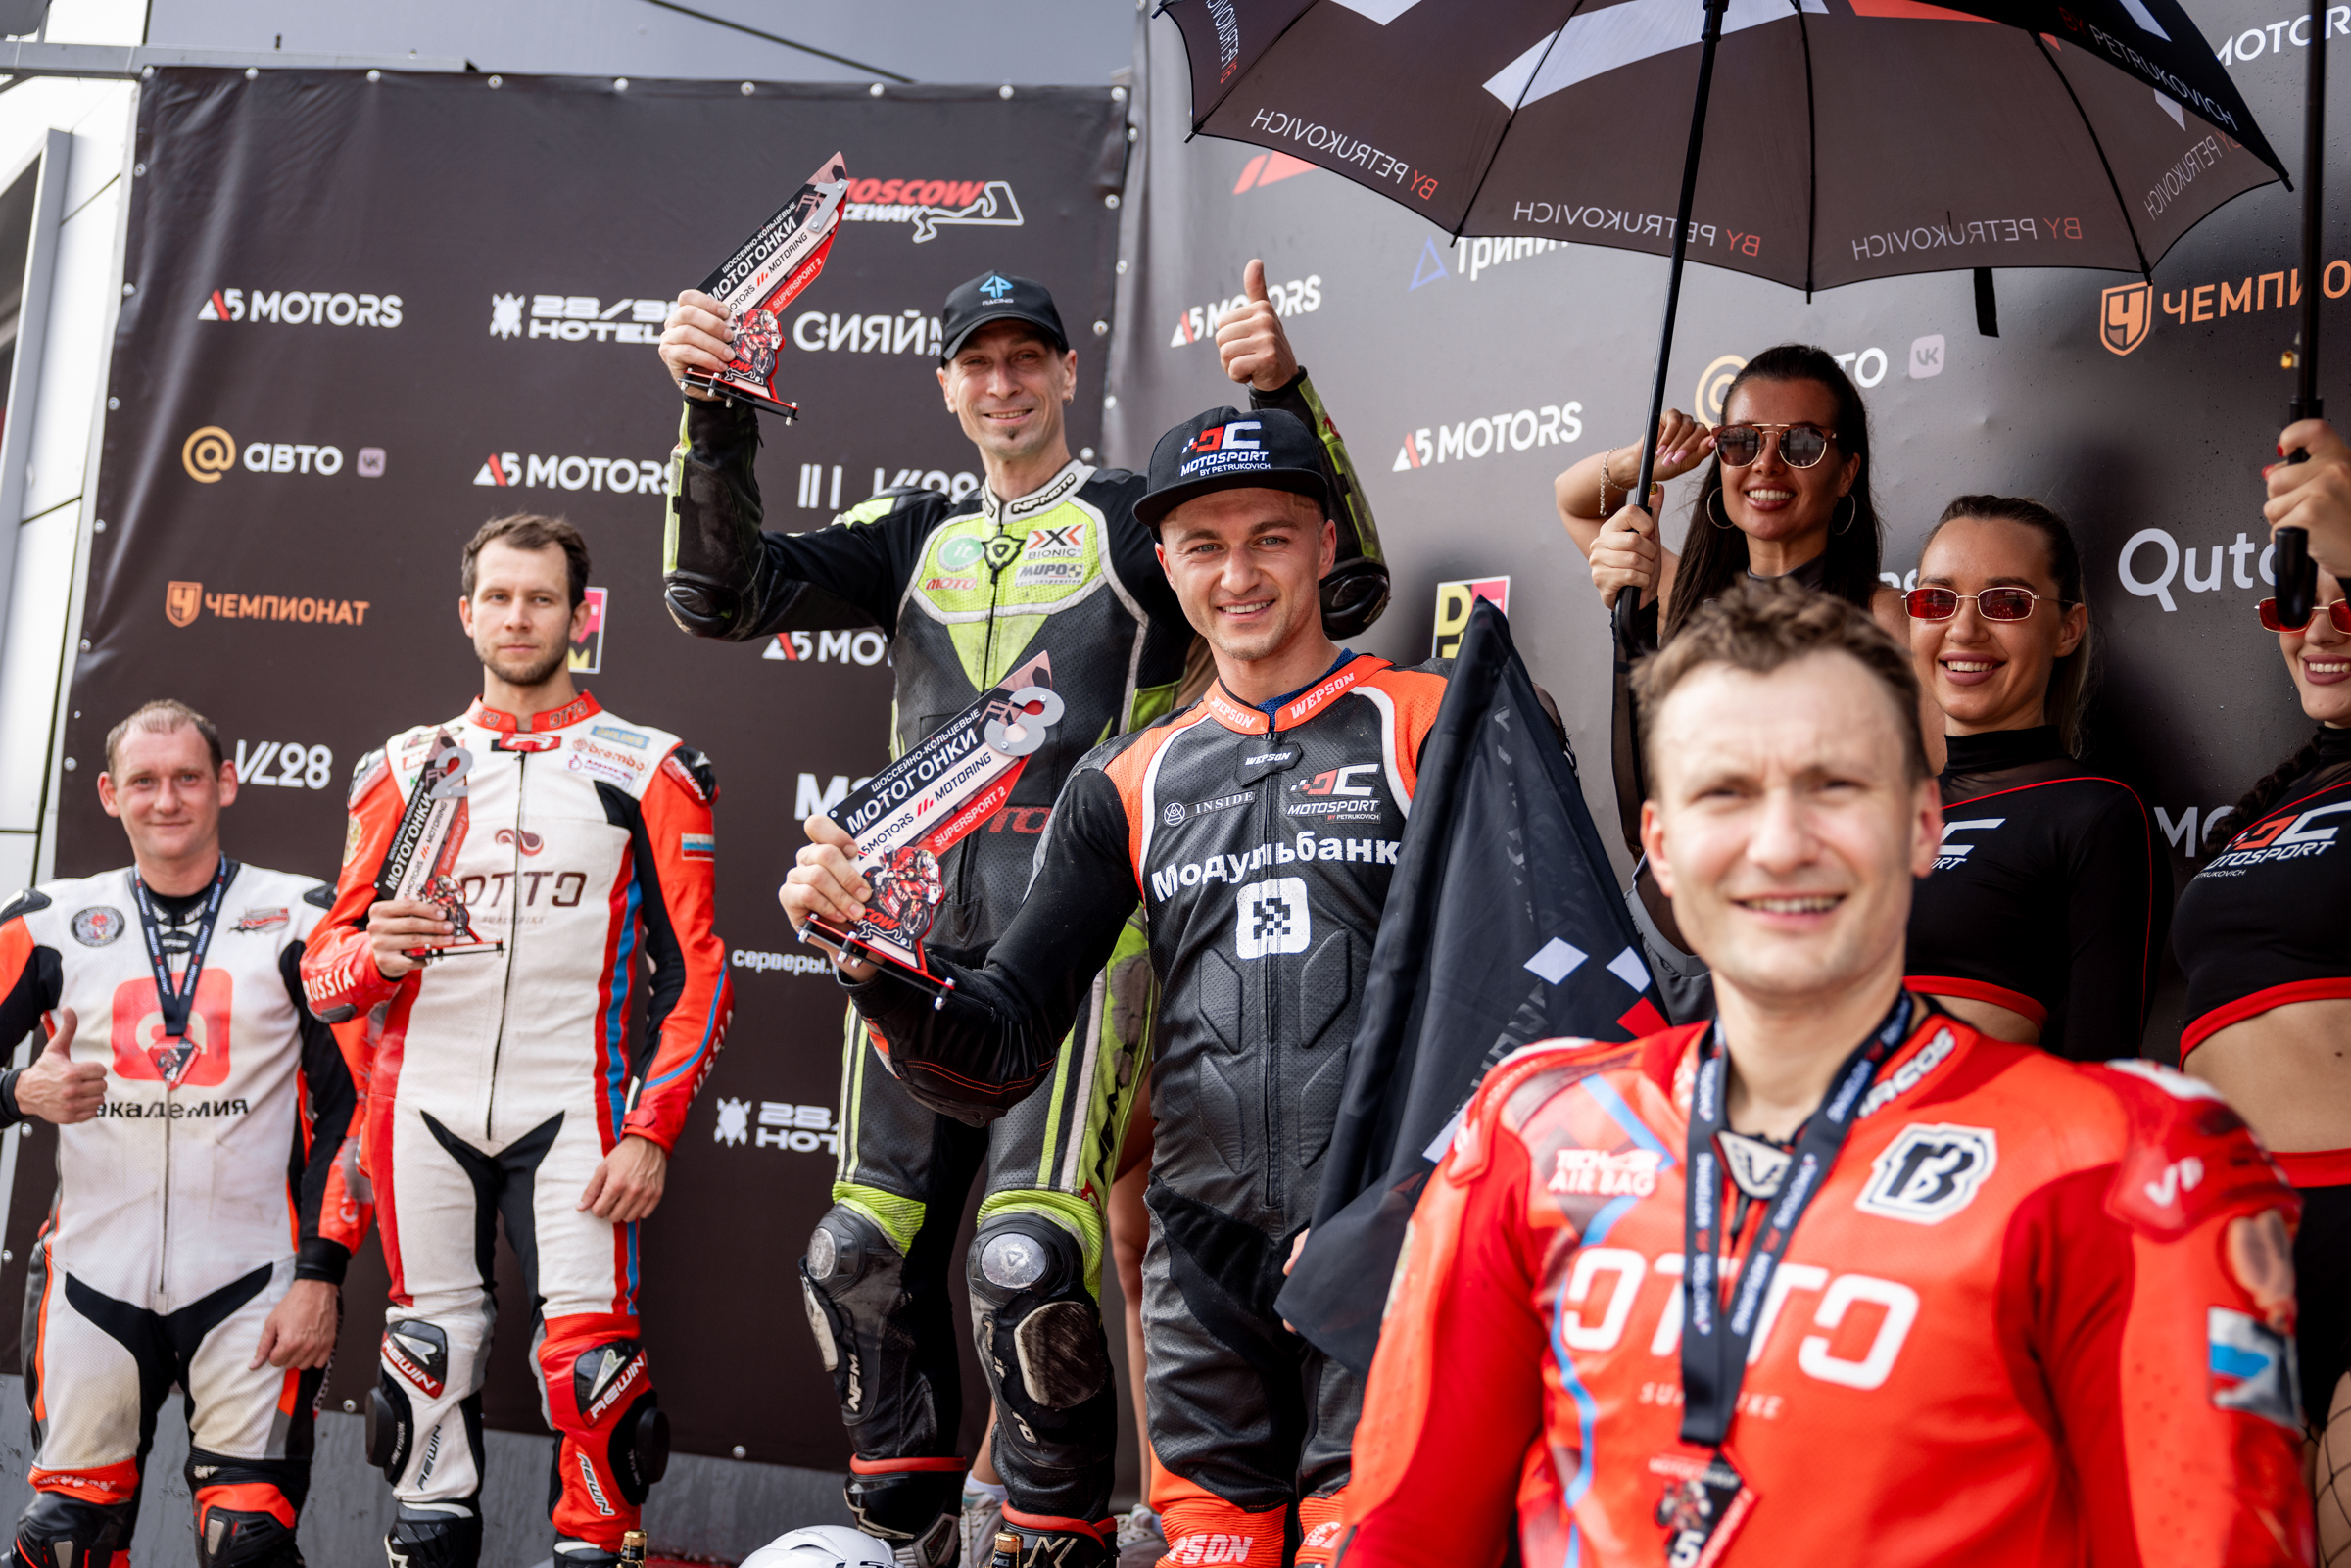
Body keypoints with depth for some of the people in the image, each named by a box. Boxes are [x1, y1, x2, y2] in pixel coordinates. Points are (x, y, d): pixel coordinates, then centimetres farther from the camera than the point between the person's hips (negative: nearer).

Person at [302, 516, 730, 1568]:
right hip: (423, 1108, 3)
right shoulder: (405, 769, 12)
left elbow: (694, 971, 0)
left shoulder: (647, 771, 4)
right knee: (429, 1365, 6)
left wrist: (651, 1134, -9)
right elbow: (325, 973, 11)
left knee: (589, 1365, -12)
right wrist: (374, 952, -13)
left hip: (571, 1110, -3)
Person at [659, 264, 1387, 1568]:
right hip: (923, 935, 5)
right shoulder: (914, 538, 18)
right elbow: (722, 597, 7)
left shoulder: (1143, 517, 5)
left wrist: (1285, 395, -20)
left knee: (1031, 1257, -17)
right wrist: (716, 411, -7)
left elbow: (1343, 589, -8)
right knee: (864, 1253, 8)